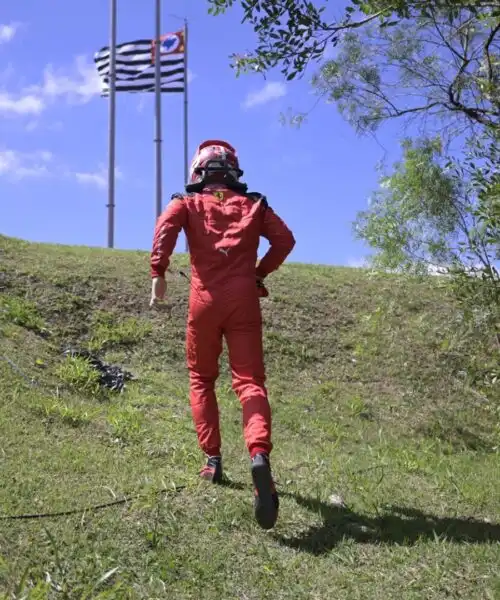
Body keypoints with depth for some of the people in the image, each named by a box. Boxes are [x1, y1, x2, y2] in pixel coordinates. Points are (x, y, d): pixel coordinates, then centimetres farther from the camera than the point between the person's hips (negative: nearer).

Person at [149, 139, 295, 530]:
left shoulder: (188, 203, 12)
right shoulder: (253, 205, 16)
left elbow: (165, 226, -9)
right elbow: (285, 239, 5)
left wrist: (158, 273, -11)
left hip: (205, 300, 0)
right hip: (244, 300, 0)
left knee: (202, 380, 17)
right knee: (250, 382, -6)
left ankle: (213, 460, 14)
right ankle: (260, 455, -31)